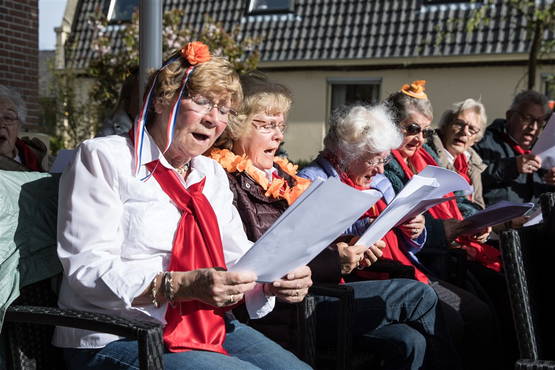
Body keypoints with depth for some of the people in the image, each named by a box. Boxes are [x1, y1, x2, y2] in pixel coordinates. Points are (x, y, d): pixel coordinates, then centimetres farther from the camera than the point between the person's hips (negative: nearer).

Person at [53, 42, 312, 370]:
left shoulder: (212, 173, 18)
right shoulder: (104, 158, -5)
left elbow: (237, 254, 12)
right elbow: (87, 269, -15)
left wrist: (274, 280, -12)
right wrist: (183, 286, -28)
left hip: (210, 328, 7)